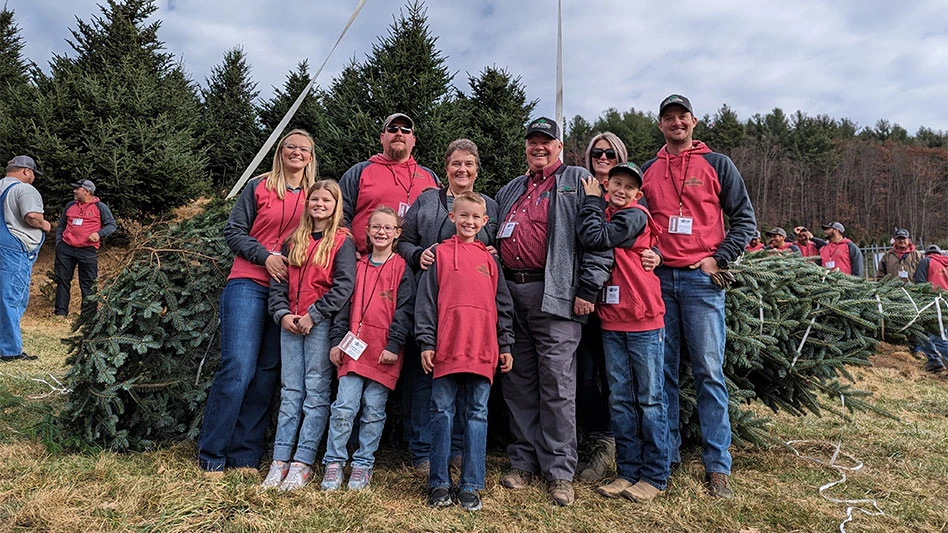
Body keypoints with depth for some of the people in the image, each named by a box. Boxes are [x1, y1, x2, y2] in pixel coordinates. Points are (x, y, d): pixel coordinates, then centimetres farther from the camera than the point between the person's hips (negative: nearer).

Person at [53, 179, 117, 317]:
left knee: (87, 284, -1)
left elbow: (111, 225, -2)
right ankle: (61, 313, 15)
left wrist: (99, 234, -19)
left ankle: (88, 314, 5)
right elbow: (61, 226, 22)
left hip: (88, 251, -5)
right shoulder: (70, 206, 14)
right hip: (65, 249, 5)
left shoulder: (100, 207, 0)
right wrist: (58, 243, 11)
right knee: (62, 281, 7)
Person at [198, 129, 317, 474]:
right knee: (238, 366, -11)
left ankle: (245, 457, 12)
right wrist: (265, 256, -10)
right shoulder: (259, 187, 7)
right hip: (249, 284, -3)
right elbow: (233, 231, 4)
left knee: (267, 373, 3)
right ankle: (211, 456, 1)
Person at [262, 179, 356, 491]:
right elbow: (278, 281, 13)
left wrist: (312, 315, -14)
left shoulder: (342, 241, 1)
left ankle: (303, 463, 1)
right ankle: (280, 460, 9)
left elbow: (344, 285, -9)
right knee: (290, 392, 6)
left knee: (315, 392, -2)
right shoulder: (294, 240, 16)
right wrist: (282, 314, -3)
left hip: (322, 324, -5)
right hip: (290, 323, 5)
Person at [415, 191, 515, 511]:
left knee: (477, 415, 6)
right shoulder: (440, 254, 7)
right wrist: (426, 343, -5)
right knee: (442, 414, 4)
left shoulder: (490, 259, 13)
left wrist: (505, 346, 10)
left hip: (483, 350, 2)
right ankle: (439, 484, 15)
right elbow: (426, 301, 3)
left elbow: (503, 305, 15)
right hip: (446, 349, -2)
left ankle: (471, 486, 15)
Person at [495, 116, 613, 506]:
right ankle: (523, 462, 20)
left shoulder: (578, 182, 4)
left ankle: (559, 472, 5)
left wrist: (588, 290, -13)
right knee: (518, 382, 9)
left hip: (555, 296, -6)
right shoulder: (510, 191, 24)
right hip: (510, 294, 6)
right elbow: (491, 236, 28)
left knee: (557, 383, -4)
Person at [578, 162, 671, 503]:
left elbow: (594, 238, -21)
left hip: (644, 322, -7)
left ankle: (655, 476, 13)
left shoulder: (635, 217, -9)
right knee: (620, 399, 10)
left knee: (650, 399, 3)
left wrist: (591, 200, -9)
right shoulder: (606, 217, 14)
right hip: (612, 322, 7)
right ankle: (628, 472, 20)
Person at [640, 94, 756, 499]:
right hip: (658, 279, 3)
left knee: (709, 372, -2)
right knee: (662, 371, 5)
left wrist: (718, 259, -5)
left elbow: (745, 219, 6)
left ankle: (717, 466, 6)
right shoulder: (647, 171, 14)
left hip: (701, 279, -2)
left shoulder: (716, 165, 8)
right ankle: (666, 453, 16)